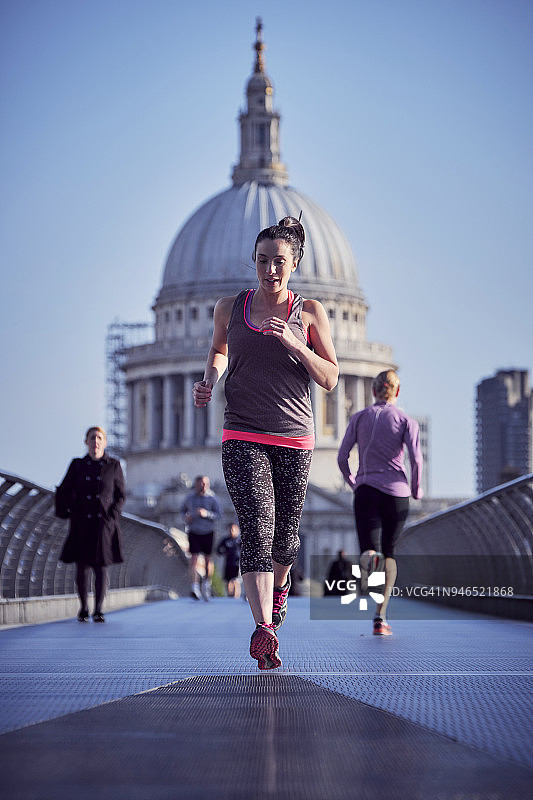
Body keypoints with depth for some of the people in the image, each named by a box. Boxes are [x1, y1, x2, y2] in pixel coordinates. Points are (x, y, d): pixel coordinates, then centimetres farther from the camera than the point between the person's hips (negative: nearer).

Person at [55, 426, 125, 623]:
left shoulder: (113, 466, 3)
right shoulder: (77, 465, 5)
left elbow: (120, 494, 6)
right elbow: (63, 492, 12)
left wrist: (112, 515, -5)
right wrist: (65, 513, 4)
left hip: (104, 524, -1)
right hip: (82, 525, 1)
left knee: (101, 567, -1)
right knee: (82, 567, 2)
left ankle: (98, 610, 5)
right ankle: (83, 607, 17)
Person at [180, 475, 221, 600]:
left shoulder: (212, 498, -3)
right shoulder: (189, 498, 2)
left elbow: (218, 514, -6)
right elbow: (183, 509, 19)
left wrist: (206, 514, -23)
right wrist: (186, 517, -1)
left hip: (208, 532, 0)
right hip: (193, 532, 0)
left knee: (208, 559, 5)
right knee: (194, 558, -12)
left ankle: (206, 583, 27)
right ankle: (194, 587, -17)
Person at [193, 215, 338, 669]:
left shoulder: (310, 313, 2)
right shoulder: (230, 308, 7)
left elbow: (330, 379, 1)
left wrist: (295, 345, -14)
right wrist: (211, 377, 5)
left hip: (294, 438, 1)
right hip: (243, 437, -1)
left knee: (285, 536, 12)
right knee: (257, 528, -18)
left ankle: (280, 584, 47)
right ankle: (264, 630, -27)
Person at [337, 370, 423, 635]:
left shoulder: (358, 418, 9)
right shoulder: (406, 421, 4)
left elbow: (341, 457, 4)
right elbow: (416, 459, -8)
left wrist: (353, 483, 22)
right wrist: (416, 490, 8)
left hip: (366, 491, 0)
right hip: (397, 493, 0)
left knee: (370, 550, -8)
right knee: (389, 553, 14)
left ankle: (369, 557, -49)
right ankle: (380, 618, 7)